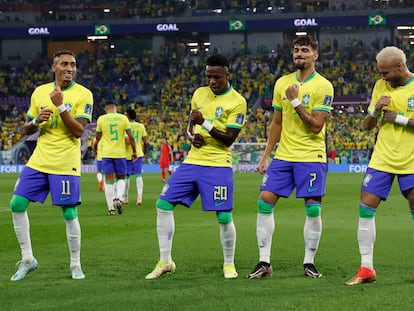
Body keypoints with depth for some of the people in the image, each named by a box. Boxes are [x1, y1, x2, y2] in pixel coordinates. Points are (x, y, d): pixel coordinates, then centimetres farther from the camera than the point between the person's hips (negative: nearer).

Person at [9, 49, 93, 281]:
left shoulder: (83, 95, -5)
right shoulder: (40, 92, 9)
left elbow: (79, 131, -14)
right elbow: (27, 130, 15)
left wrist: (60, 106, -20)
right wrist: (37, 120, -7)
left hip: (66, 164, -4)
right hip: (39, 160, 5)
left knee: (69, 214, -5)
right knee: (17, 204, -2)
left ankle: (76, 265, 12)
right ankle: (28, 259, 11)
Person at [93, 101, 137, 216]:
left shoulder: (101, 119, 1)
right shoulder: (123, 118, 0)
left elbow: (98, 137, 12)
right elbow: (131, 137, -2)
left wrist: (95, 146, 33)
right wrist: (134, 151, 10)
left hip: (107, 153, 0)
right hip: (120, 153, 0)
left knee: (109, 180, 2)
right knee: (121, 178, 15)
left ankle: (111, 208, -2)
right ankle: (118, 198, -11)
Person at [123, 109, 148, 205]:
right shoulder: (141, 126, 4)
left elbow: (127, 141, -21)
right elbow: (145, 142, 5)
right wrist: (144, 152, 19)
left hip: (128, 155, -3)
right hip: (139, 154, 3)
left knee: (127, 176, 10)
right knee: (138, 176, 1)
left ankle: (125, 198, 21)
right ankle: (139, 198, -12)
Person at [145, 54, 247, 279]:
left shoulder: (237, 102, -7)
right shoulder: (199, 94, 11)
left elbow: (229, 139, -13)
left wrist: (205, 123, -22)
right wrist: (192, 136, 0)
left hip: (218, 165, -6)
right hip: (192, 161, 6)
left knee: (224, 217, -9)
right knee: (163, 204, -1)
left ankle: (229, 264, 12)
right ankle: (165, 261, 8)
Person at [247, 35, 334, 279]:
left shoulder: (323, 86, -7)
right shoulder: (282, 83, 9)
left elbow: (316, 126, -15)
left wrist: (295, 101, -17)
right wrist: (266, 155, 13)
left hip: (311, 157, -5)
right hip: (283, 156, 5)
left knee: (313, 209, -6)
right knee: (265, 202, -4)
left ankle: (309, 263, 7)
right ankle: (264, 263, 1)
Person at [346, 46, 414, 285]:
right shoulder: (381, 86, 6)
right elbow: (368, 125, 10)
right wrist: (376, 110, -10)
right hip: (382, 159, 4)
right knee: (366, 209, -4)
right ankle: (366, 268, 2)